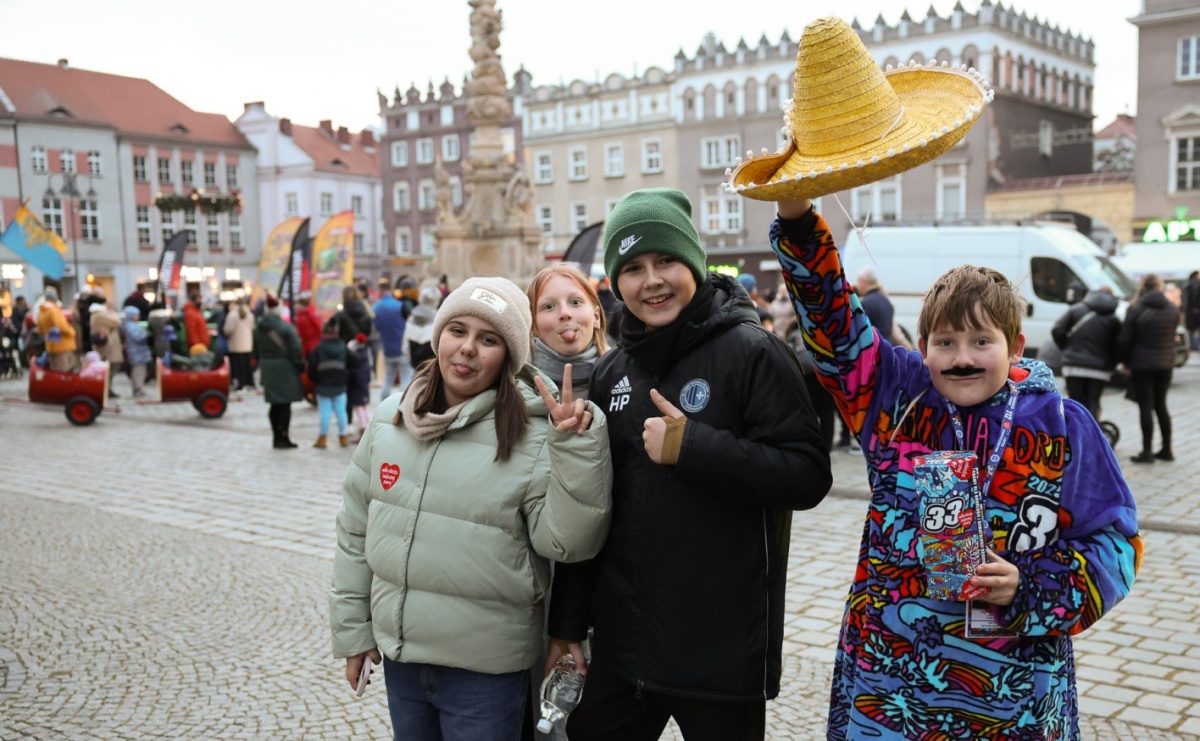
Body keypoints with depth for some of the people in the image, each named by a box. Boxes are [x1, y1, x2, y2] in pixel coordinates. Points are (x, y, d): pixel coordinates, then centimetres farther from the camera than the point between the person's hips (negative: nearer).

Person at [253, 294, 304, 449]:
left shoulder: (258, 328, 4)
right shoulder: (286, 328, -16)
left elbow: (256, 352, 11)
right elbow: (295, 351, -15)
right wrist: (300, 366, -3)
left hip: (267, 371, 6)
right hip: (285, 370, -6)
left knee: (275, 405, 14)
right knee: (285, 405, 1)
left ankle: (277, 437, 18)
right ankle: (283, 438, 2)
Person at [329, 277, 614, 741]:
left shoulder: (532, 434, -13)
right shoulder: (390, 417, 0)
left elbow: (564, 541, -17)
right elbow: (355, 527, 8)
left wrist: (577, 450, -27)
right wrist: (351, 626, 9)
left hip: (485, 668, -4)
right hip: (397, 651, 4)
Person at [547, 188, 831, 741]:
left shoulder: (751, 352, -9)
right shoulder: (612, 372, 8)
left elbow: (807, 477, -16)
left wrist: (691, 446, -23)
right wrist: (567, 621, 12)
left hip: (724, 648, -5)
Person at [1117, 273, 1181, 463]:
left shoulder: (1136, 310, -10)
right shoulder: (1173, 310, 1)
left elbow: (1124, 340, -9)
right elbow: (1171, 335, 6)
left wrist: (1124, 360, 4)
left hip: (1142, 364, -4)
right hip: (1165, 364, 4)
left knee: (1145, 407, -1)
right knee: (1160, 405, 14)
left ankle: (1147, 451, -1)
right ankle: (1167, 449, 17)